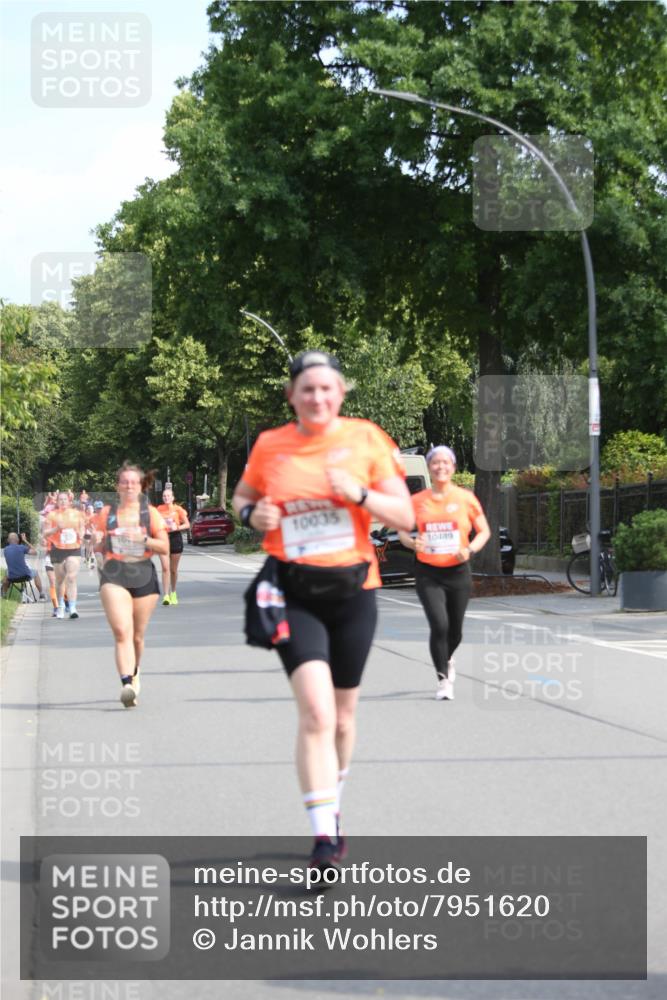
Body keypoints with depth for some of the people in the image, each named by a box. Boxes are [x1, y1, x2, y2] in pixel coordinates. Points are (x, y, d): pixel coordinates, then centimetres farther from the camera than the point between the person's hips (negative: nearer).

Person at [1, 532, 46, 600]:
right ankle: (42, 595, 33)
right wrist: (25, 541, 4)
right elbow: (35, 552, 0)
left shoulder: (5, 550, -1)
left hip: (12, 577, 3)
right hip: (25, 575, -3)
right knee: (35, 573, 31)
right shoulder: (21, 547, -13)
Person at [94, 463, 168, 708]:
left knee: (137, 635, 11)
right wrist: (100, 541, -6)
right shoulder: (107, 513, 9)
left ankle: (134, 673, 39)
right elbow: (98, 547, 17)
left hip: (143, 576, 1)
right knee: (122, 631, -19)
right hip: (114, 576, -1)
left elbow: (164, 547, 3)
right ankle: (127, 684, -28)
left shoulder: (150, 513, 7)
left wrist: (143, 540, -13)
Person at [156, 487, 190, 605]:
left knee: (173, 569, 10)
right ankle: (166, 595, -15)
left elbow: (187, 524, -1)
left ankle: (173, 593, 30)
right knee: (165, 568, -13)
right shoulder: (159, 509, 2)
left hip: (175, 538, 0)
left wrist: (177, 527, -16)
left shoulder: (178, 509, -3)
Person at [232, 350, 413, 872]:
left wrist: (359, 494, -18)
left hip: (353, 591, 2)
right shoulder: (269, 446, 2)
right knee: (316, 712, -18)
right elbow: (242, 496, 19)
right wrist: (252, 515, -4)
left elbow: (405, 516, -1)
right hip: (294, 595, -1)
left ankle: (332, 808, 38)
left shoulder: (365, 438, 0)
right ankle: (324, 837, -19)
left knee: (342, 715, 14)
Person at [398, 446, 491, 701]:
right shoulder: (417, 501, 0)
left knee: (455, 630, 12)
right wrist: (413, 543, -13)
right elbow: (402, 530, 9)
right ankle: (443, 680, -2)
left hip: (458, 572, 1)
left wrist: (470, 550, -13)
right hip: (428, 573, -1)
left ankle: (447, 659, 46)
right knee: (439, 625, -16)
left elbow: (484, 531, 6)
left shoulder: (466, 498, -1)